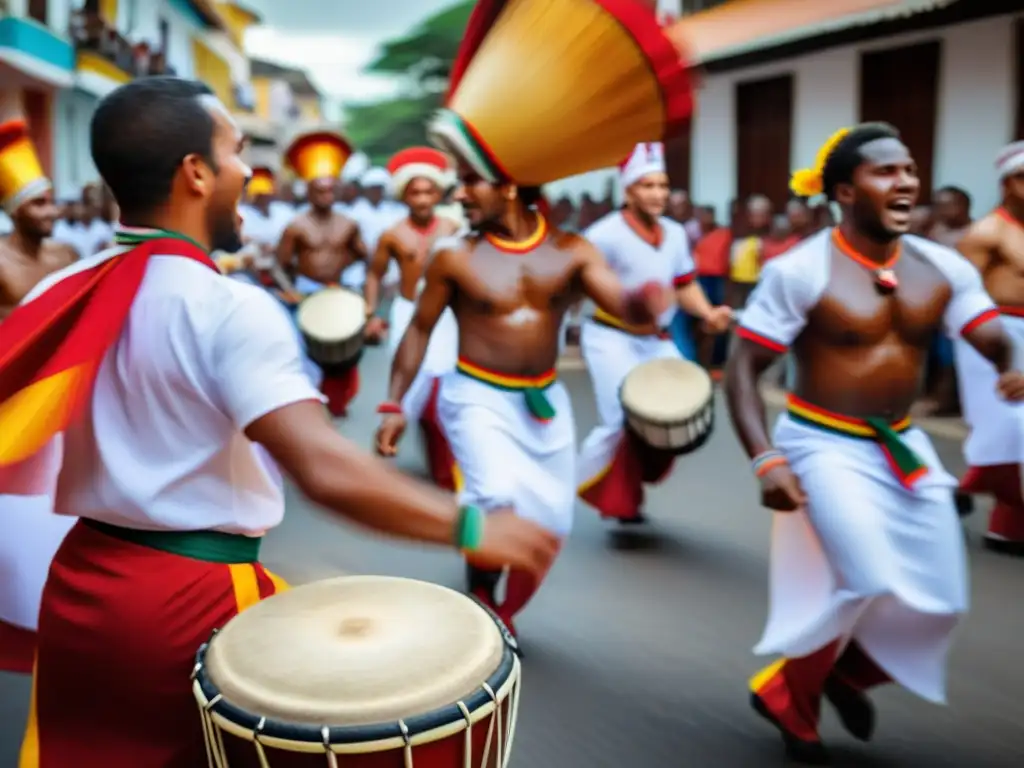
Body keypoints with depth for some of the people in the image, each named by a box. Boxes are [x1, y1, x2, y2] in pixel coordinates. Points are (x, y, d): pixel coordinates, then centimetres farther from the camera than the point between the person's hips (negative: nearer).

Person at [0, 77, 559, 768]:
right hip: (196, 594, -6)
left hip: (79, 583, 6)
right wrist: (471, 526, -28)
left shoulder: (62, 294, 0)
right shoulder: (230, 309, -21)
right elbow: (323, 469, -32)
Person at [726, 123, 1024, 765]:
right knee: (875, 586, -18)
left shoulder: (944, 268, 0)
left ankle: (846, 674, 36)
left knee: (941, 605, 7)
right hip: (824, 444, -6)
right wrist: (766, 458, -24)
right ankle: (791, 696, 9)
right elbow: (742, 368, -14)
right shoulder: (801, 272, -15)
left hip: (904, 446, 6)